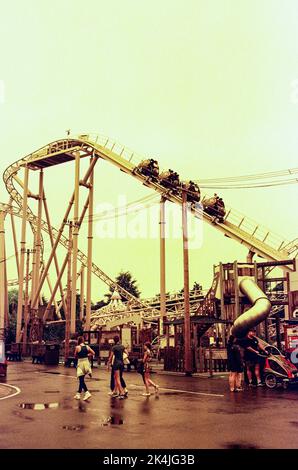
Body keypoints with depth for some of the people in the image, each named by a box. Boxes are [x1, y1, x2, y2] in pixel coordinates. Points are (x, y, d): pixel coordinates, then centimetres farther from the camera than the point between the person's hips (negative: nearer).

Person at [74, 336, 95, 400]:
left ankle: (87, 393, -16)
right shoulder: (87, 347, 3)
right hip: (86, 362, 6)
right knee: (81, 380, 16)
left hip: (80, 363, -5)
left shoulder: (78, 347, -10)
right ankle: (78, 394, 25)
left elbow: (75, 356, -2)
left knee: (81, 380, -2)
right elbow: (93, 353, 4)